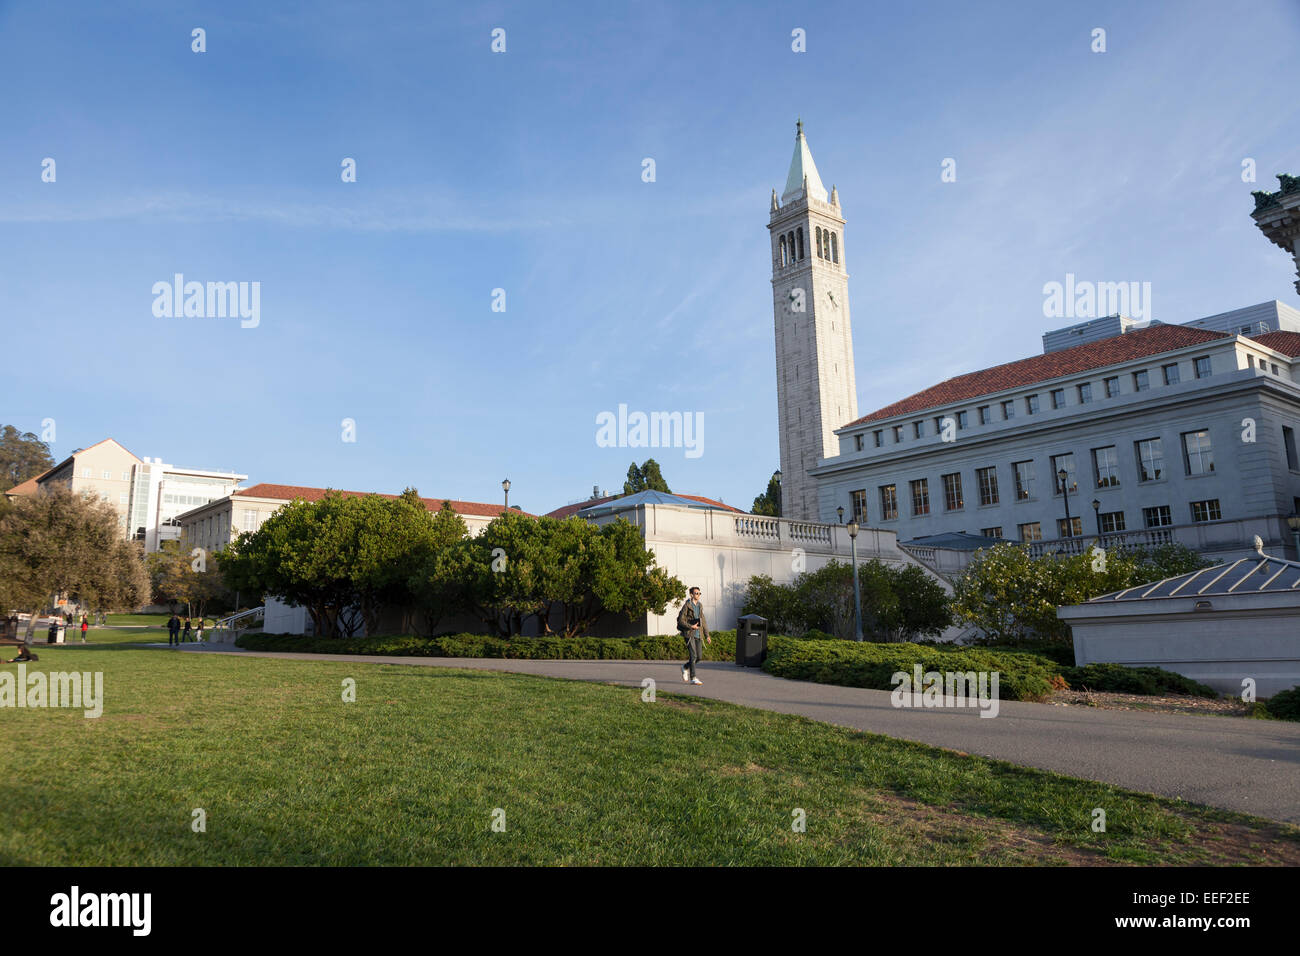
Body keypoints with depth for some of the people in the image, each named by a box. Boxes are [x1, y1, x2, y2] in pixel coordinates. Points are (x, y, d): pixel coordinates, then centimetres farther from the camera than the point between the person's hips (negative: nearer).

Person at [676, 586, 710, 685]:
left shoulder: (700, 606, 13)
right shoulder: (687, 606, -7)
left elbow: (703, 622, 17)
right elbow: (681, 621, -9)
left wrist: (707, 636, 14)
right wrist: (691, 626, -19)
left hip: (698, 635, 6)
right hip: (689, 634, -6)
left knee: (699, 656, 5)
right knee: (693, 655, -11)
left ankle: (685, 667, 29)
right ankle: (693, 678, -5)